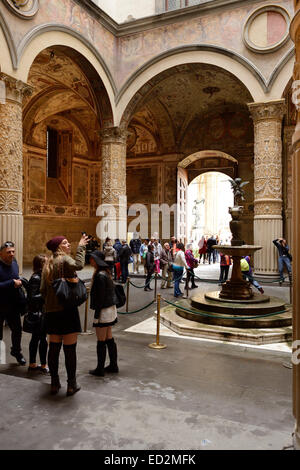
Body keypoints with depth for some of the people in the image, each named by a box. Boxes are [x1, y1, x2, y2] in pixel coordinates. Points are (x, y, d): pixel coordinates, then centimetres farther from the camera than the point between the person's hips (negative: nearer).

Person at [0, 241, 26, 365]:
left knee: (17, 329, 16)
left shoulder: (14, 263, 5)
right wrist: (12, 283, -25)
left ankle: (16, 351, 39)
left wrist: (19, 282, 4)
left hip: (13, 305, 6)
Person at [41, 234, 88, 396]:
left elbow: (43, 289, 12)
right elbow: (78, 265, -32)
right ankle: (71, 385, 10)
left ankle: (54, 384, 24)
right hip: (67, 309, -7)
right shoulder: (64, 259, -9)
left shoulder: (48, 264, 13)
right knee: (70, 349, 2)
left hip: (51, 311, 7)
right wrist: (81, 247, -20)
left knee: (54, 348, 14)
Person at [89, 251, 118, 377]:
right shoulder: (106, 272, 9)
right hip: (111, 309, 9)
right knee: (109, 339, 17)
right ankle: (113, 365, 27)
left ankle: (100, 369, 12)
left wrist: (97, 314, -15)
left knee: (101, 341, 2)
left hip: (103, 310, -9)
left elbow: (100, 296, -20)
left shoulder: (100, 275, -19)